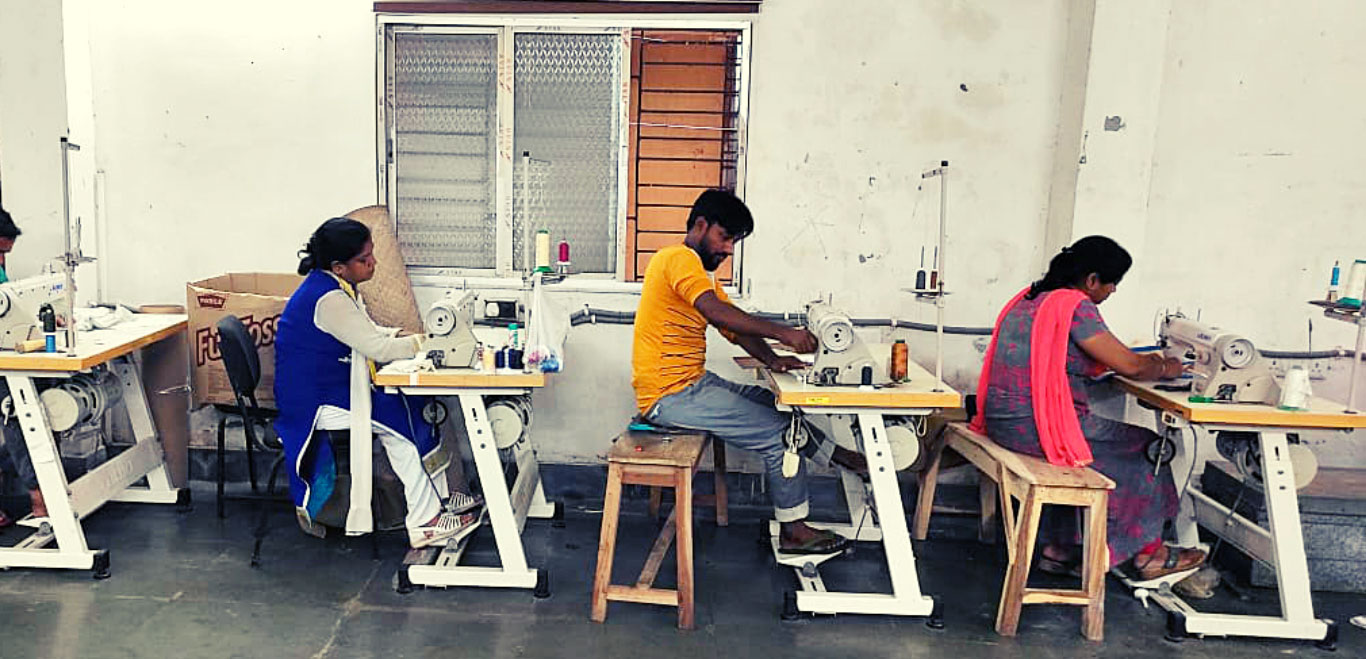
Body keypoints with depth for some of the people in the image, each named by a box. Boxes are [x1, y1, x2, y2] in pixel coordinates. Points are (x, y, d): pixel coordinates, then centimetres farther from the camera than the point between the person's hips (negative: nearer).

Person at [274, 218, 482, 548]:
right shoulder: (328, 299, -25)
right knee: (399, 419, -16)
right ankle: (423, 522, -9)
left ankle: (439, 495, 3)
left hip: (332, 383, 10)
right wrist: (424, 341, -14)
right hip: (312, 402, -10)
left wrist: (400, 336, -2)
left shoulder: (334, 286, 7)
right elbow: (377, 349, -25)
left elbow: (366, 332, 16)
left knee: (412, 404, -1)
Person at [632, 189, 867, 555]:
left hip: (693, 384, 10)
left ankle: (838, 456, 34)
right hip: (671, 396, -10)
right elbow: (717, 312, -31)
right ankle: (793, 531, 4)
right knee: (780, 431, -8)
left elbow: (735, 328, 11)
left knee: (775, 405, 18)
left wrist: (771, 359, -5)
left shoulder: (700, 271, 18)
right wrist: (782, 333, -33)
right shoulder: (679, 258, -14)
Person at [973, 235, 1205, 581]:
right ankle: (1148, 554, 26)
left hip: (1004, 420, 9)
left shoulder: (1032, 297, 14)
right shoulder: (1075, 306, -14)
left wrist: (1149, 361, 24)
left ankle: (1059, 549, 24)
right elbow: (1129, 366, -12)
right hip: (1036, 428, -9)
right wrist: (1164, 368, 10)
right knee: (1145, 448, 10)